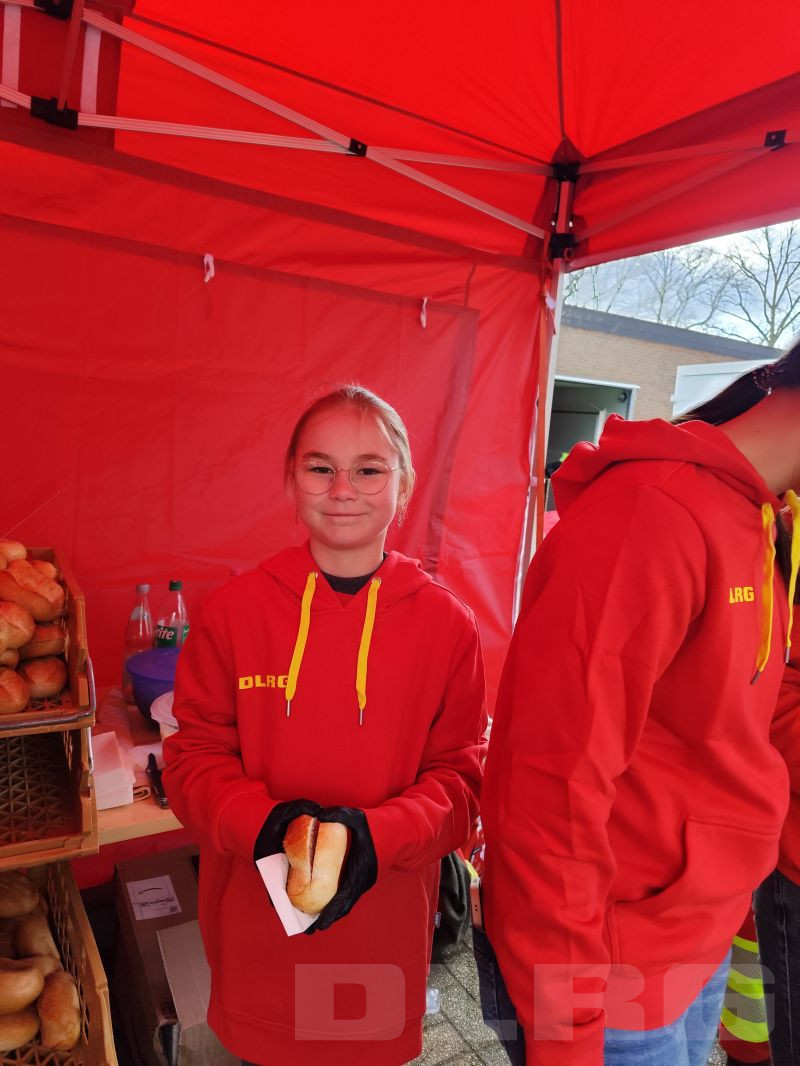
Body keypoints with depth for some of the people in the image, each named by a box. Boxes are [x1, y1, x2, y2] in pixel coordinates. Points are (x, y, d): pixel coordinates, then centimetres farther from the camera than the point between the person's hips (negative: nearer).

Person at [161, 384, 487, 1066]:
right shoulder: (236, 608, -8)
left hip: (385, 927, 0)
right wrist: (263, 823, -20)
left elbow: (459, 777, -5)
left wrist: (376, 835, -22)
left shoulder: (448, 624, -9)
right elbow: (195, 755, -3)